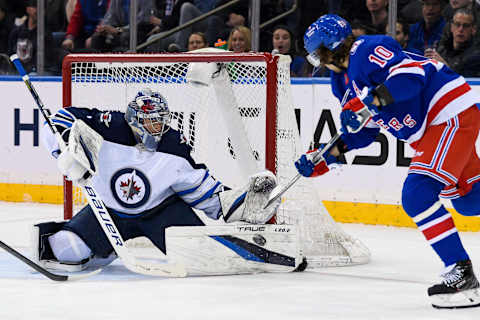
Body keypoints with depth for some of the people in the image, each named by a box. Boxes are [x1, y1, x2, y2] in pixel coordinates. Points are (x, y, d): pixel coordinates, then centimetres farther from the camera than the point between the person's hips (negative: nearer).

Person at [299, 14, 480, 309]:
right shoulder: (346, 79, 15)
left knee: (417, 195, -18)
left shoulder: (367, 50, -16)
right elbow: (365, 130, 20)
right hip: (432, 129, 11)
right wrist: (326, 157, 13)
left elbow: (410, 75, -29)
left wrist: (368, 102, -32)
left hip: (454, 114, -11)